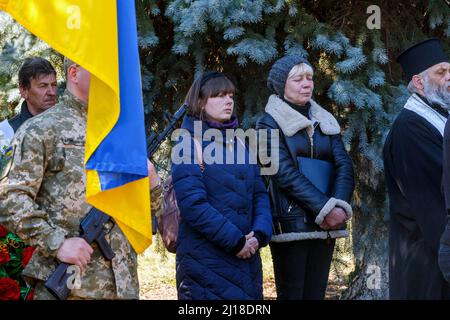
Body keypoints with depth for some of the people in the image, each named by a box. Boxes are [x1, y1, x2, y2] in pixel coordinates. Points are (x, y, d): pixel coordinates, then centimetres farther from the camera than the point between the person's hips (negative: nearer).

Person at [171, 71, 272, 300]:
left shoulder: (239, 144, 14)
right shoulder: (190, 143, -6)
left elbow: (259, 193, 11)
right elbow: (193, 203, -16)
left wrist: (259, 234, -7)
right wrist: (235, 241, -16)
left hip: (247, 259, 6)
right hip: (206, 262, -6)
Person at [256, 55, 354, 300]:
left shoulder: (325, 122, 17)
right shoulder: (270, 123, 1)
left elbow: (344, 165, 5)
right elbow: (285, 173, -10)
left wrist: (340, 206, -13)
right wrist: (326, 208, -17)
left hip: (326, 224, 5)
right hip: (290, 222, -5)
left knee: (316, 294, 6)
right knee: (291, 294, -4)